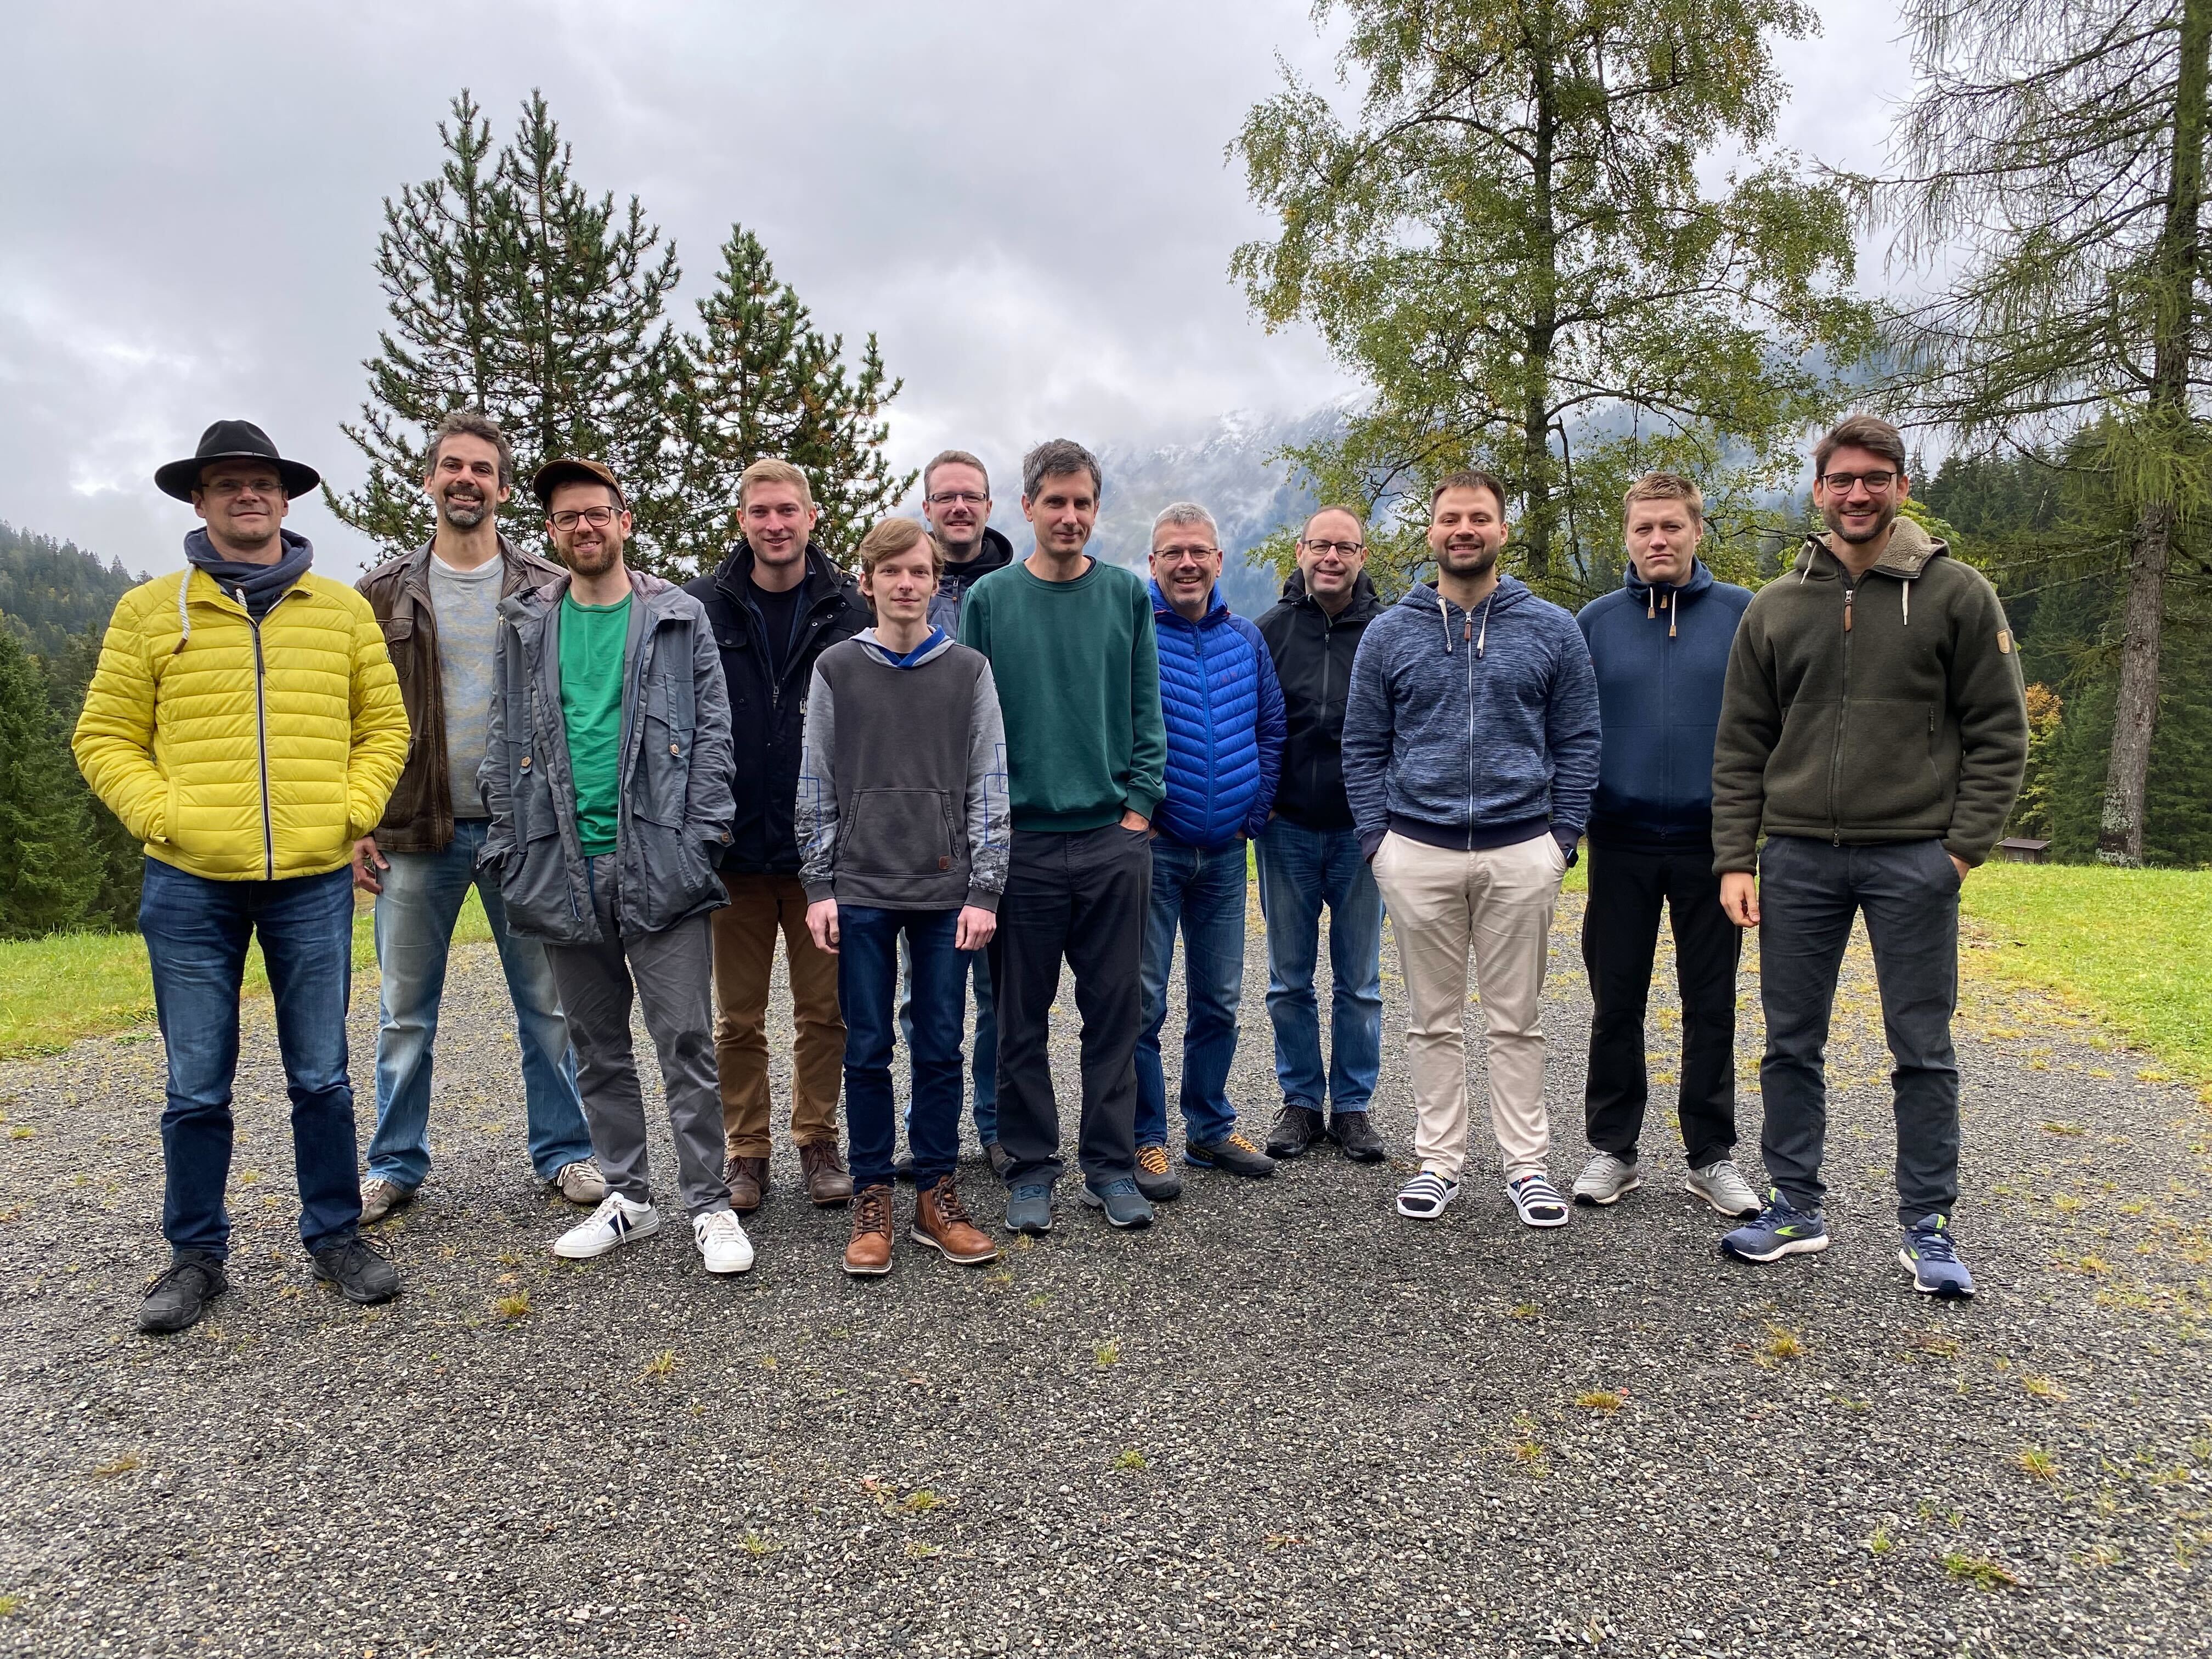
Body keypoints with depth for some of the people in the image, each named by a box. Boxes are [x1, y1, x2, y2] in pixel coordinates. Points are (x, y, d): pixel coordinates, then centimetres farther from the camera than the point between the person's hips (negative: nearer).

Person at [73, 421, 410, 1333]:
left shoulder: (343, 609, 7)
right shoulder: (149, 610, 4)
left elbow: (384, 726, 10)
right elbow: (105, 738, 5)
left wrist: (350, 811, -3)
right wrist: (164, 816, -9)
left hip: (314, 881, 1)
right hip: (190, 885, 0)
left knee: (321, 1077, 9)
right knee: (197, 1087, 8)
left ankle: (336, 1238, 23)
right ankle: (196, 1255, 23)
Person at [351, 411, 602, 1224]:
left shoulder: (549, 592, 1)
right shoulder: (384, 594, 4)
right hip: (417, 830, 1)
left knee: (548, 1003, 8)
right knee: (405, 1011, 10)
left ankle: (564, 1150, 22)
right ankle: (396, 1164, 24)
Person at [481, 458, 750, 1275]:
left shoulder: (679, 618, 4)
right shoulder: (525, 627, 11)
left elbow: (712, 731, 1)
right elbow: (505, 746, 12)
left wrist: (700, 835, -9)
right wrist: (509, 848, 3)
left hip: (658, 864, -3)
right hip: (563, 867, 4)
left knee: (686, 1039, -3)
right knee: (598, 1047, 11)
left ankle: (709, 1204, 7)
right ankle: (627, 1197, 24)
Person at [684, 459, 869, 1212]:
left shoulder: (850, 608, 1)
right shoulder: (703, 607, 1)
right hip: (735, 846, 0)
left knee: (825, 1009, 8)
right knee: (739, 1019, 9)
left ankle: (818, 1143, 25)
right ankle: (746, 1152, 23)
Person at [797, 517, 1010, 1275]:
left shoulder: (969, 671, 6)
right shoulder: (836, 669, 6)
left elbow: (989, 787, 3)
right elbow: (816, 788, 6)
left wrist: (985, 891, -3)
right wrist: (819, 888, 0)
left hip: (946, 893, 0)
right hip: (861, 890, 0)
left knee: (941, 1049, 6)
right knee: (867, 1051, 4)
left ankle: (936, 1195, 17)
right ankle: (872, 1199, 16)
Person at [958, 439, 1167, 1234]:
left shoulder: (1127, 595, 7)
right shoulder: (989, 599, 4)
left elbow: (1147, 711, 8)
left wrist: (1139, 803, -1)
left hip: (1115, 840, 1)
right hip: (1020, 840, -1)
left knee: (1113, 1011, 8)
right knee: (1022, 1018, 6)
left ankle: (1110, 1166, 20)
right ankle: (1030, 1167, 20)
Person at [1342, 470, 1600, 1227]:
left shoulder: (1552, 630, 5)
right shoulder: (1390, 633, 6)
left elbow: (1576, 743, 7)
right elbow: (1363, 746, 7)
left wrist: (1563, 837, -1)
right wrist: (1378, 839, -1)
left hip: (1521, 853, 0)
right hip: (1418, 853, 1)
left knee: (1517, 1020, 7)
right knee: (1435, 1020, 9)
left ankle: (1527, 1165, 18)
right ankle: (1438, 1160, 19)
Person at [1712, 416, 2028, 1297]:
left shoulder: (1957, 595, 1)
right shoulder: (1775, 607, 8)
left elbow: (1999, 733, 1)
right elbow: (1740, 748, 8)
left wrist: (1964, 845, -8)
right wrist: (1736, 859, 0)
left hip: (1915, 858, -2)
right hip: (1799, 858, 3)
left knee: (1924, 1050, 6)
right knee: (1792, 1044, 9)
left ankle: (1927, 1224, 19)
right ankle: (1796, 1207, 22)